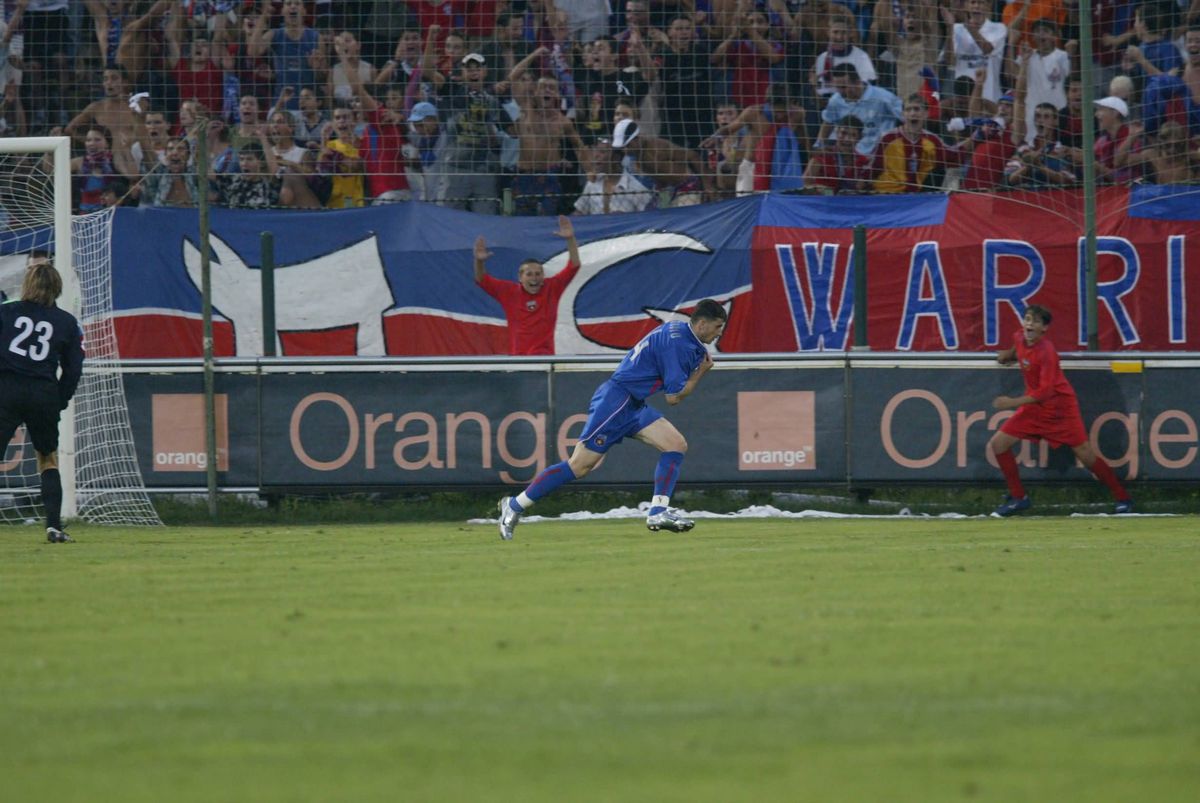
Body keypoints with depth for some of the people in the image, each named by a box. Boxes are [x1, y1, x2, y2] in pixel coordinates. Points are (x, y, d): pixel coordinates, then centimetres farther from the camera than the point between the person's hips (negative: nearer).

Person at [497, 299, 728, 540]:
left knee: (676, 445, -3)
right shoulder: (677, 342, -18)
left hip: (634, 406, 10)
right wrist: (700, 373, -4)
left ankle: (658, 512, -6)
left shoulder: (680, 332, 11)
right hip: (615, 402, -10)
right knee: (579, 466, -8)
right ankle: (515, 505, 1)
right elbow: (674, 397, -16)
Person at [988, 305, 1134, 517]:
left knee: (1086, 456, -6)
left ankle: (1122, 498, 7)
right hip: (1034, 409, 7)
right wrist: (1008, 355, 7)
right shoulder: (1019, 338, -4)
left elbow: (1045, 391, -30)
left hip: (1060, 409, -7)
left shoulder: (1046, 352, -25)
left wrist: (1013, 402, -32)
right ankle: (1018, 498, 8)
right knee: (998, 444, -2)